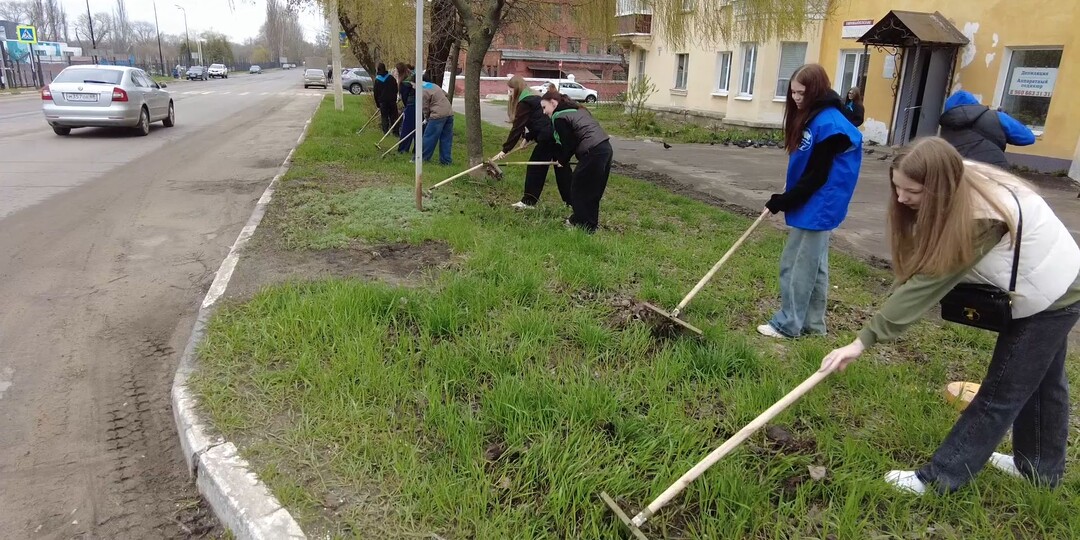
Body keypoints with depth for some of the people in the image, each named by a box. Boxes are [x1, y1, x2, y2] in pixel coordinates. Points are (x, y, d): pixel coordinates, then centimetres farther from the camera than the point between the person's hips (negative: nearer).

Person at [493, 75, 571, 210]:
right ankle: (571, 200, 20)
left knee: (535, 167, 2)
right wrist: (527, 137, 10)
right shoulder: (534, 98, 21)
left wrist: (505, 150, -10)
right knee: (562, 168, 14)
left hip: (548, 138, -9)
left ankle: (529, 202, 9)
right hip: (559, 135, 9)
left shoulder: (524, 103, -8)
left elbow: (517, 128, -11)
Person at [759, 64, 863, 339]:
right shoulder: (812, 118, 10)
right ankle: (812, 323, 25)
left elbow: (816, 176, -20)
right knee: (814, 266, 15)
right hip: (815, 206, 10)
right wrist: (786, 195, 8)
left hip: (817, 208, -10)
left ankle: (788, 324, 9)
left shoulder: (829, 124, -20)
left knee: (796, 266, -2)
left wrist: (783, 202, -15)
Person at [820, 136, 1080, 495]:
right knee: (1041, 383, 23)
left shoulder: (978, 217, -37)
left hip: (1045, 297, -9)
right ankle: (1041, 468, 42)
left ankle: (939, 479, 4)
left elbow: (926, 284, -38)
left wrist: (864, 340, -37)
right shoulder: (962, 184, -11)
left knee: (1000, 394, -3)